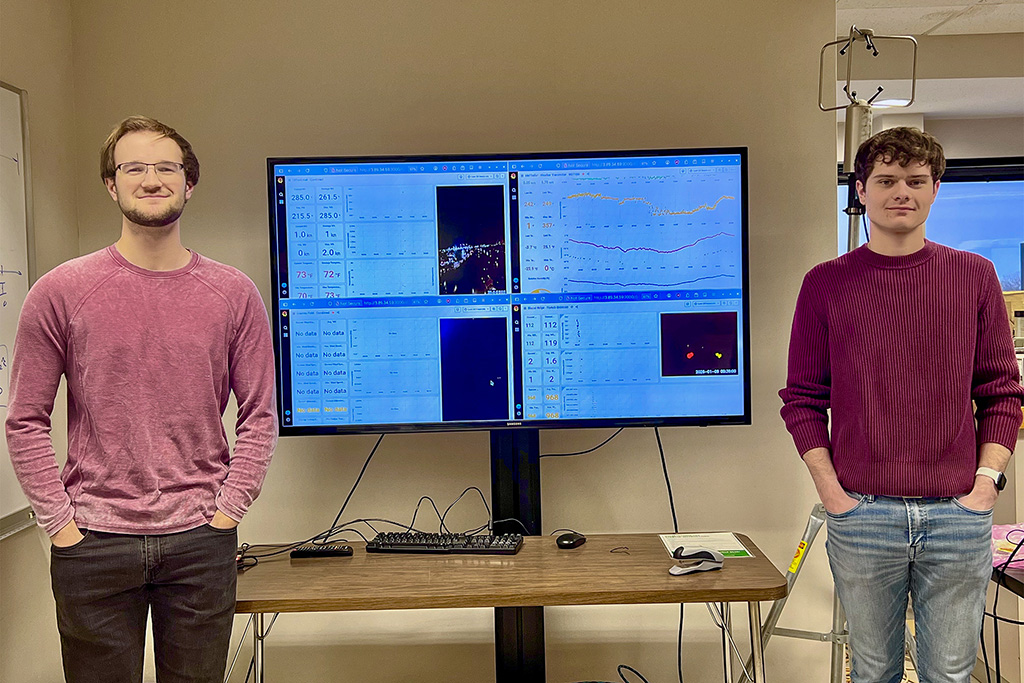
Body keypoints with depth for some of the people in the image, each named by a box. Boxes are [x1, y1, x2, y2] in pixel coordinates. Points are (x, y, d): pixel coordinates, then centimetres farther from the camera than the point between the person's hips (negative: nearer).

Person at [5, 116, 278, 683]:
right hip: (92, 545, -1)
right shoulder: (60, 291, -2)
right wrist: (60, 523, -5)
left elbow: (260, 417, 3)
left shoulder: (234, 294, 1)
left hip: (201, 540, 1)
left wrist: (227, 510, -3)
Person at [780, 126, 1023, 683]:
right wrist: (830, 490, -4)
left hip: (959, 515, 1)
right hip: (862, 514, -1)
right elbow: (802, 398, 3)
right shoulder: (826, 283, 1)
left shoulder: (974, 276, 5)